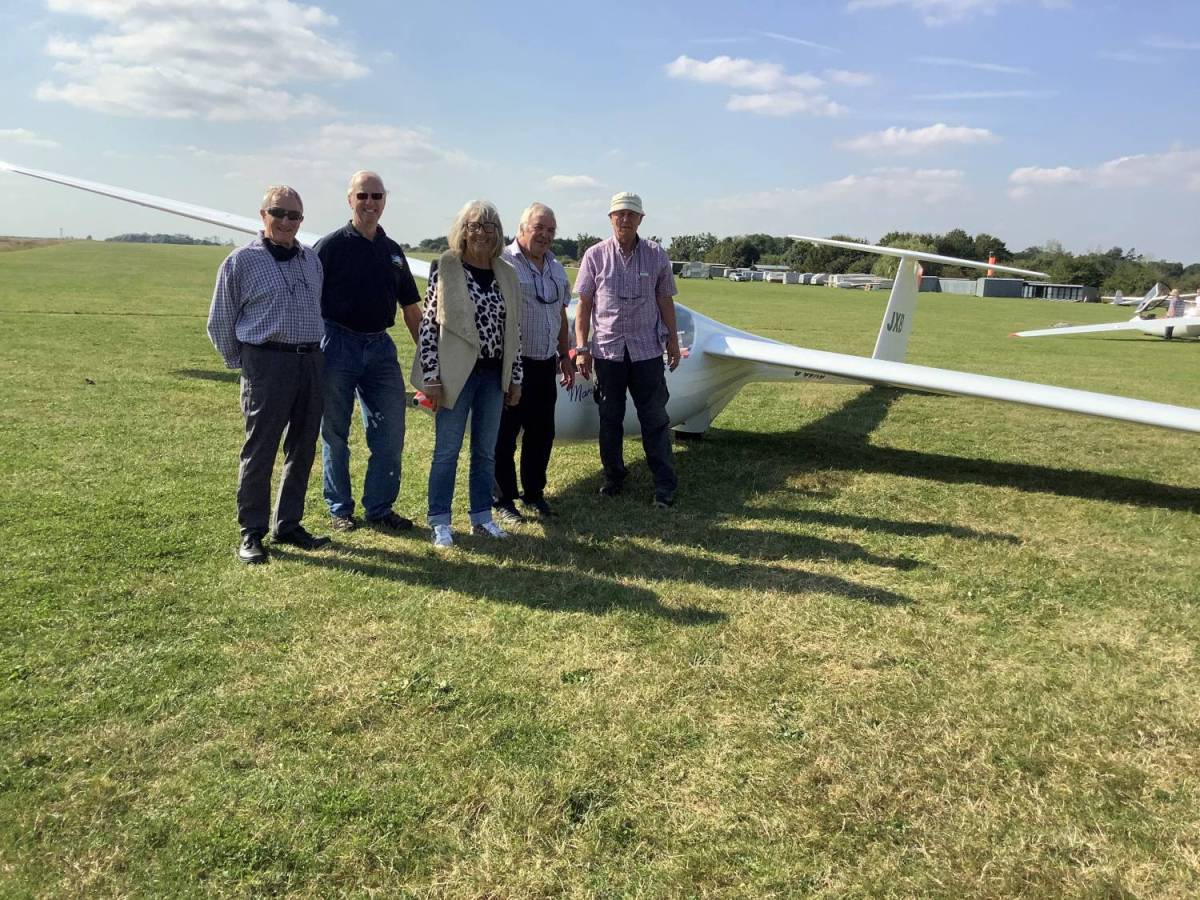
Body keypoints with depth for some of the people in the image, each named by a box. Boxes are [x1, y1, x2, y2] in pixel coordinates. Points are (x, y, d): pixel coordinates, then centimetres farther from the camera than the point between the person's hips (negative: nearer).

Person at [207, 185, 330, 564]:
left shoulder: (312, 260, 13)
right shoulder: (242, 261, -1)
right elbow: (220, 322, 3)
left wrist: (313, 353, 15)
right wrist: (242, 363, 6)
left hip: (310, 362, 5)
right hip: (266, 363, -5)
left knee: (302, 449, 10)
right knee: (260, 451, -1)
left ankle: (288, 525, 22)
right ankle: (252, 533, 9)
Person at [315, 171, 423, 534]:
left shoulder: (392, 251, 11)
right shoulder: (331, 245, -4)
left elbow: (411, 307, 16)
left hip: (380, 346, 5)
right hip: (338, 344, -4)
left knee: (390, 432, 4)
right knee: (335, 433, 6)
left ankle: (380, 507, 17)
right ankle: (339, 508, 20)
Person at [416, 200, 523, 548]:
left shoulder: (506, 274, 7)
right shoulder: (445, 269, -6)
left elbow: (513, 330, 10)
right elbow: (428, 325, -8)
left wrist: (515, 377, 9)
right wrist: (431, 378, -12)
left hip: (494, 375, 4)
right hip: (456, 374, -4)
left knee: (486, 451, 12)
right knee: (447, 450, 4)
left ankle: (481, 516, 25)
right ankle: (440, 523, 14)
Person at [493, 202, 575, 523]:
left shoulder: (556, 268, 14)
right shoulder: (503, 262, -11)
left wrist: (565, 356, 19)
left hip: (545, 365, 7)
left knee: (541, 432, 14)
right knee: (504, 435, 2)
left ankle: (534, 492, 29)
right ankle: (503, 500, 14)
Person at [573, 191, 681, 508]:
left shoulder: (656, 255, 3)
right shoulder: (595, 255, 1)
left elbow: (665, 301, 9)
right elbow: (584, 305, 3)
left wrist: (673, 341, 7)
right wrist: (581, 348, -2)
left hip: (647, 349, 0)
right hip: (607, 348, 0)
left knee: (654, 418, 2)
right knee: (610, 418, 10)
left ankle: (665, 484, 9)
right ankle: (614, 476, 24)